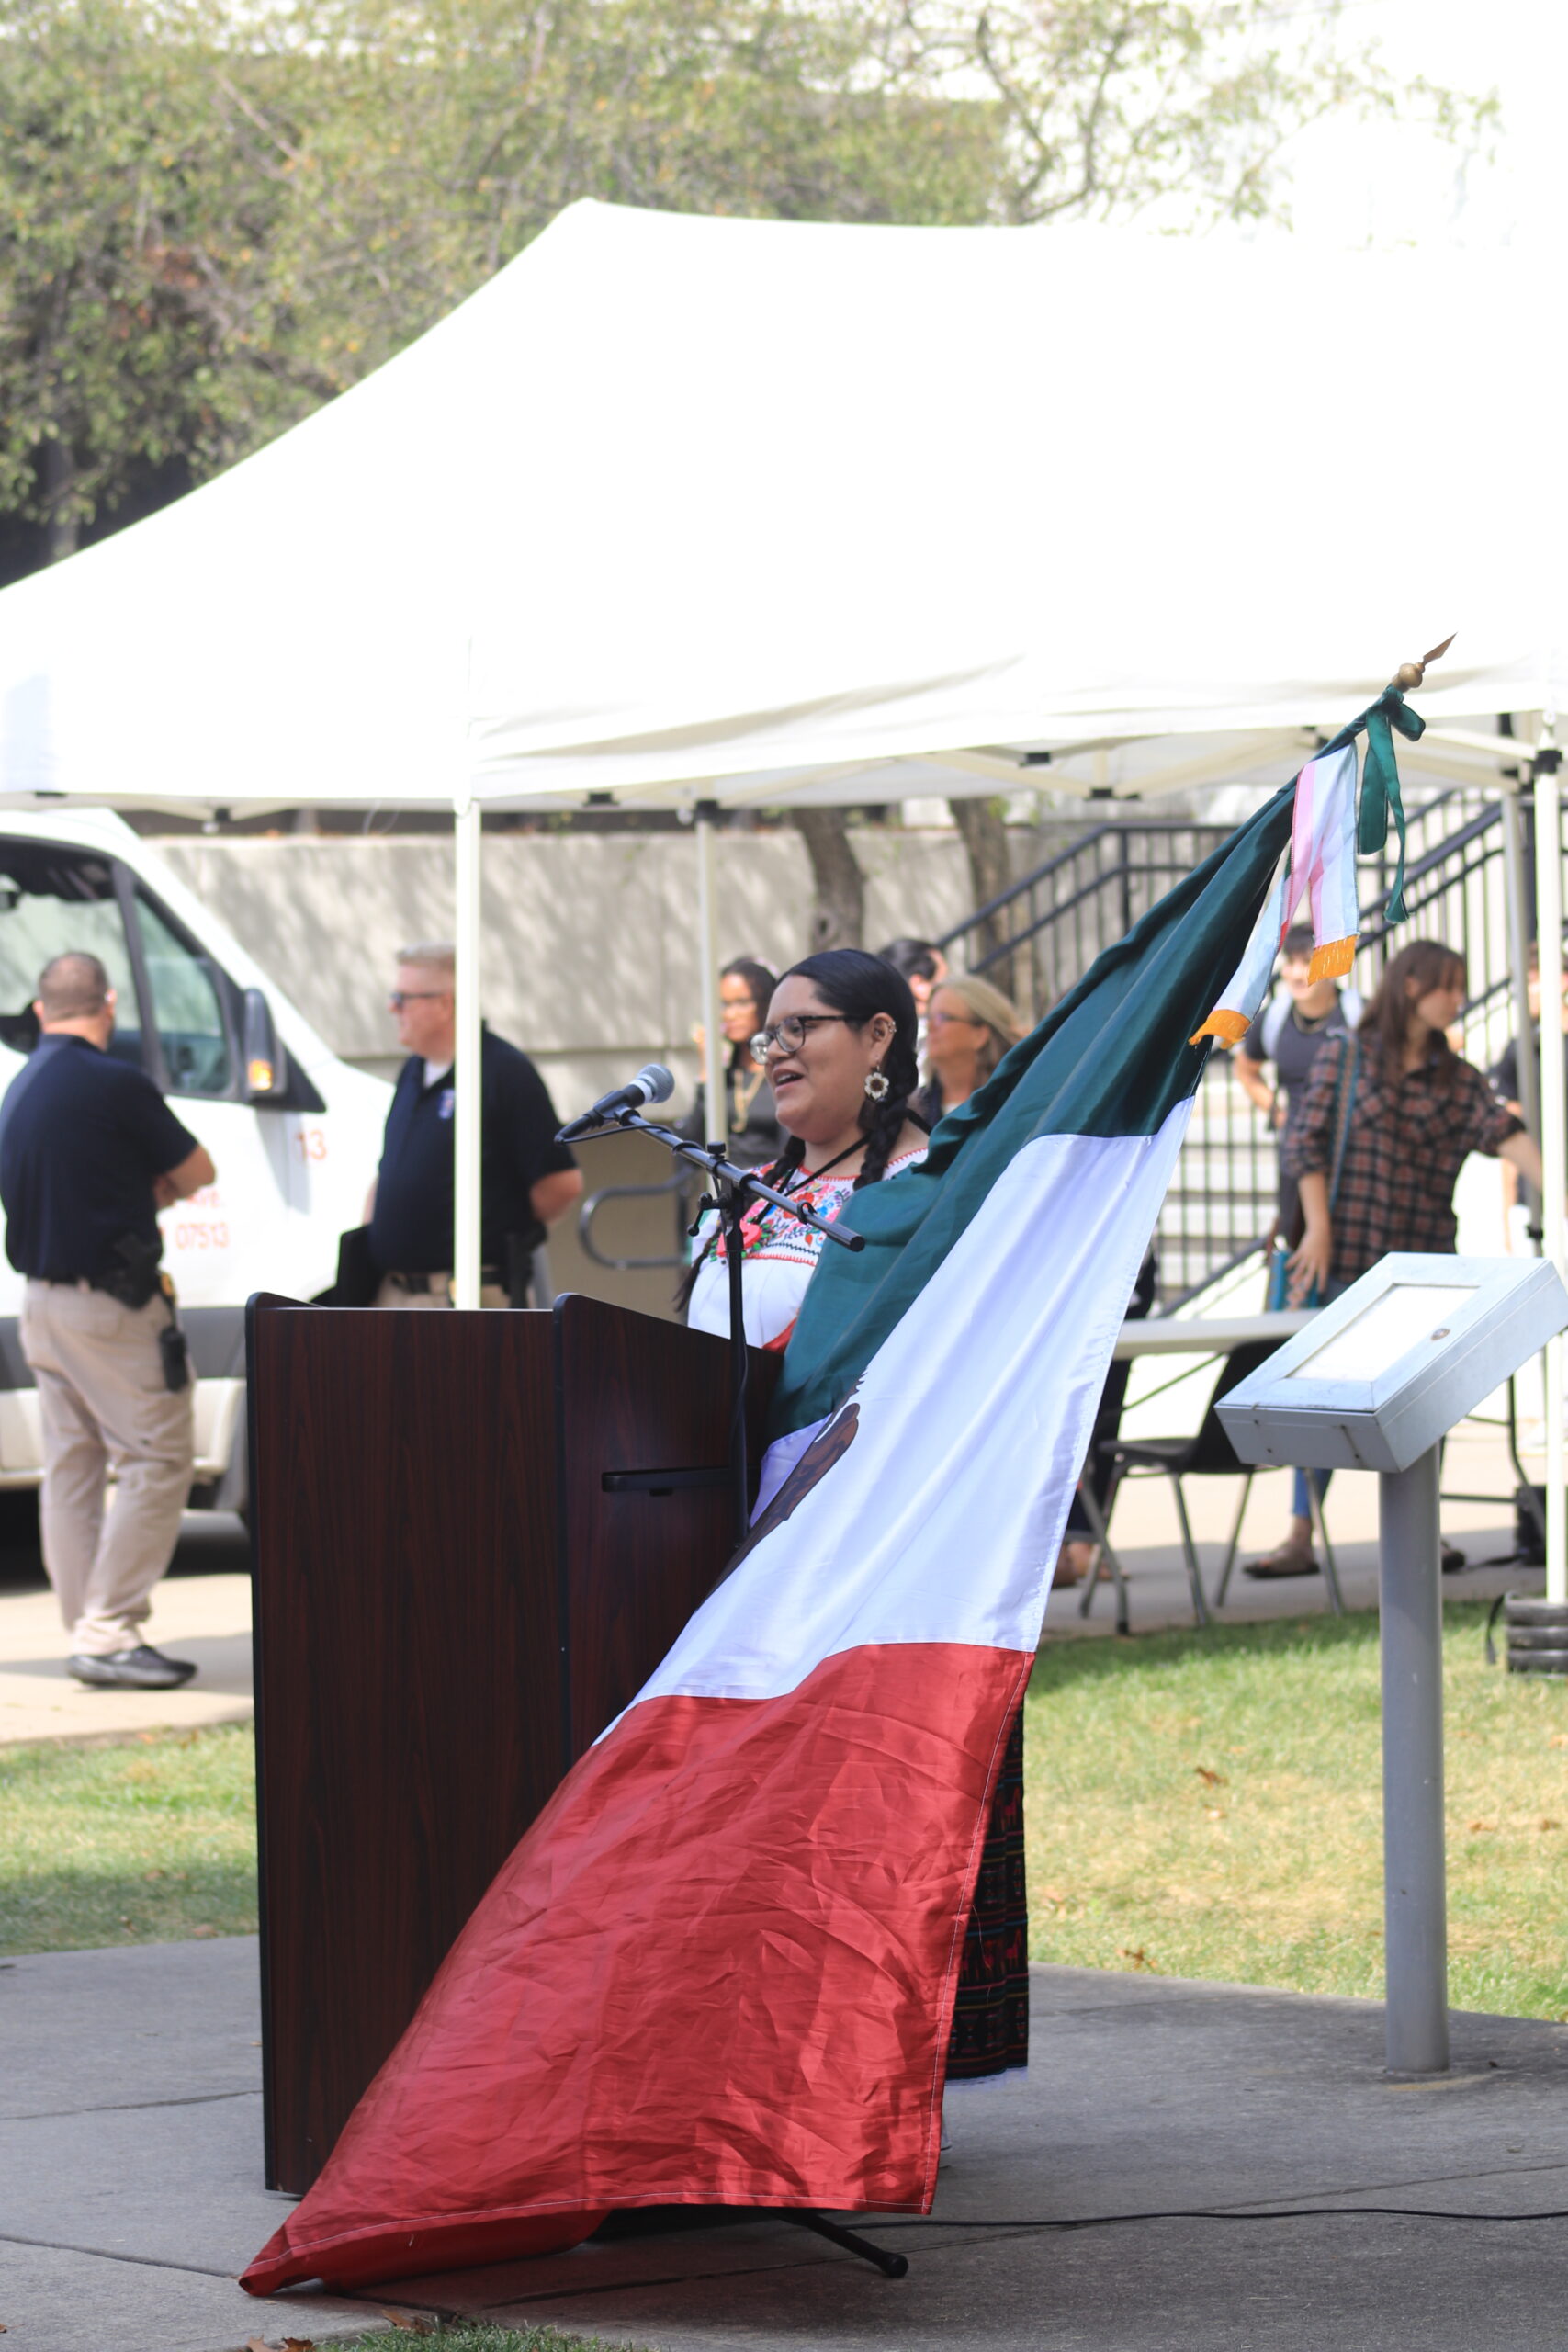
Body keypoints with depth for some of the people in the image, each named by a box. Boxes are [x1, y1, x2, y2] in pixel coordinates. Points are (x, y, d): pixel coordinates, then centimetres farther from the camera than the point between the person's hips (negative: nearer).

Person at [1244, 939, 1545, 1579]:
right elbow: (1304, 1143, -2)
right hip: (1349, 1255, -3)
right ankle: (1301, 1538, -1)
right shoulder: (1344, 1058, 1)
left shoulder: (1459, 1079, 7)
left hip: (1426, 1259, 3)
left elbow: (1503, 1133, -8)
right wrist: (1318, 1227, -10)